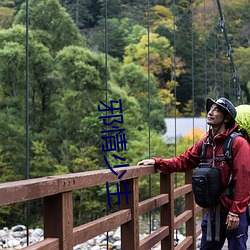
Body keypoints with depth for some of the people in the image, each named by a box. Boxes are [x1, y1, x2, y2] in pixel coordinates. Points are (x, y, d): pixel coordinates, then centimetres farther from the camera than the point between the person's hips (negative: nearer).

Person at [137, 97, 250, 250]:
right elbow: (183, 162, 9)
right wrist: (157, 162, -3)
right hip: (213, 212, 7)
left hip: (234, 213, -6)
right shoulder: (205, 143, 7)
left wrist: (235, 212, -19)